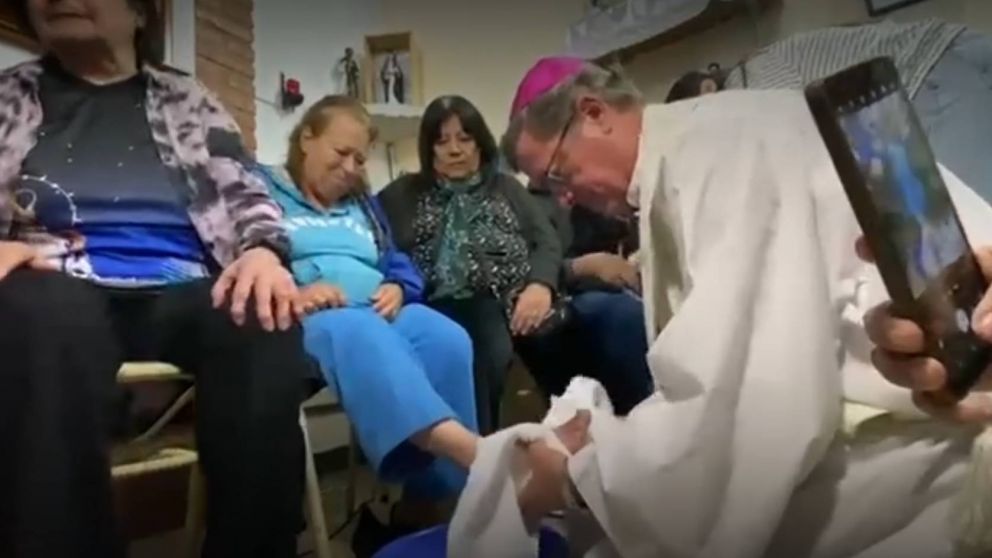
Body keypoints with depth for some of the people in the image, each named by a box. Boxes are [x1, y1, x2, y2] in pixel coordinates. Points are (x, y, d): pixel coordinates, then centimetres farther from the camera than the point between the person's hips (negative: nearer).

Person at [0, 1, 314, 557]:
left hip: (179, 292, 1)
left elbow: (246, 194, 10)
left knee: (265, 324, -33)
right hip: (62, 297, 0)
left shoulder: (187, 100, 20)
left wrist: (262, 251, -12)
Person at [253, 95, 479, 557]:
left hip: (380, 314, 5)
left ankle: (419, 508, -30)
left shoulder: (363, 203, 33)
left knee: (448, 340, -30)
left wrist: (397, 288, -2)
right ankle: (476, 453, -62)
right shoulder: (261, 188, 15)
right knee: (359, 333, -42)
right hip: (303, 321, -5)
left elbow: (400, 265, 23)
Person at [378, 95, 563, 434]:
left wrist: (540, 284, -8)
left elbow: (547, 242, 13)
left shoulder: (506, 188, 25)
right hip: (440, 305, 0)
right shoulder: (403, 194, 22)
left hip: (504, 301, 1)